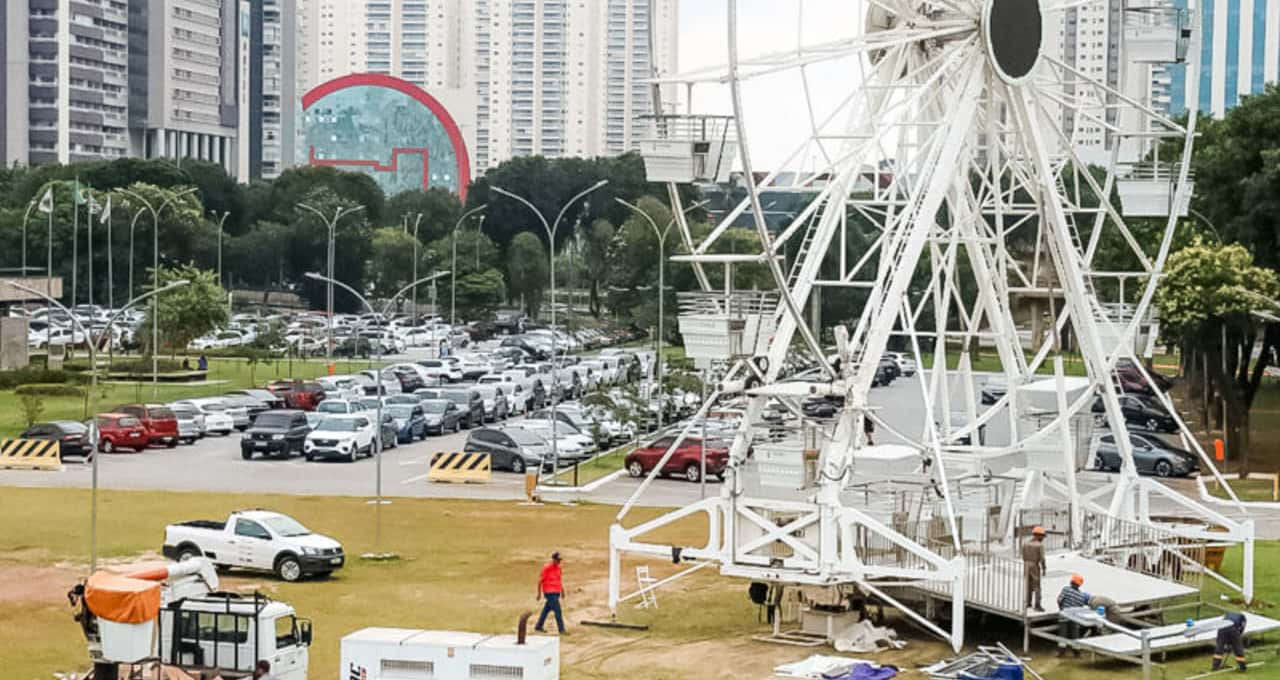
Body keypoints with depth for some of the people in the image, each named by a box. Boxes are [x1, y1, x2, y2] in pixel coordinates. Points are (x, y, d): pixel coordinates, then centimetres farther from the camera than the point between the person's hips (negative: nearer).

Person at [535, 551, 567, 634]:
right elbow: (540, 580, -9)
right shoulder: (546, 568, -12)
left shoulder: (558, 567, 10)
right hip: (550, 592, -8)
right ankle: (561, 630, -11)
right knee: (558, 611, -12)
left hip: (556, 592, 8)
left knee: (547, 609, 16)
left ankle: (538, 626, 28)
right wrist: (539, 593, -7)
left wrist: (562, 591, 21)